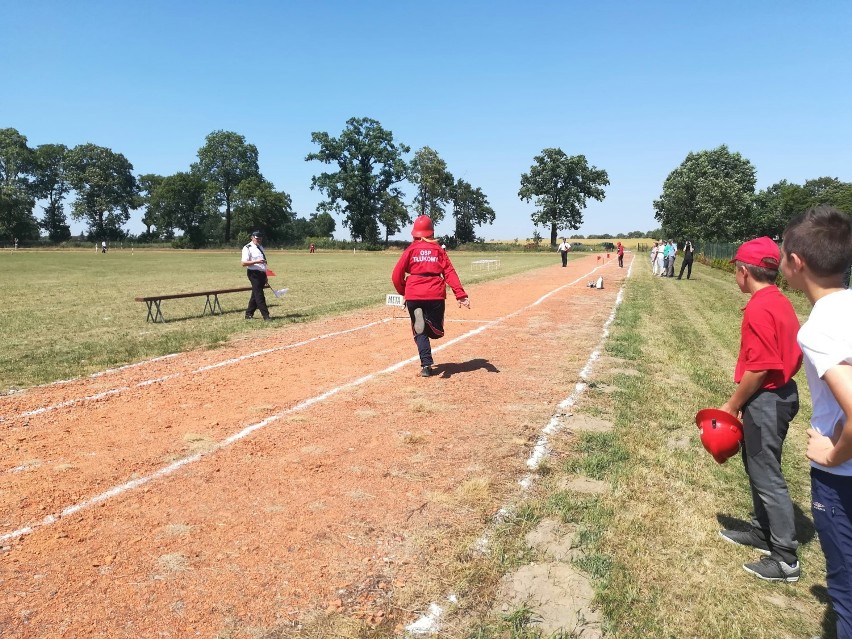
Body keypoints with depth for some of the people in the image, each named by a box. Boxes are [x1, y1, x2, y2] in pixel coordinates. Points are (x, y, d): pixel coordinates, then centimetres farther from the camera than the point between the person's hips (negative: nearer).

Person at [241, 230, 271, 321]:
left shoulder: (260, 247, 18)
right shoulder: (248, 248, -8)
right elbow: (243, 263, -17)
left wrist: (265, 276, 22)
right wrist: (256, 261, -28)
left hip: (262, 273, 8)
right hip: (254, 273, -8)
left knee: (255, 295, 12)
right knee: (259, 295, -10)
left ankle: (249, 314, 21)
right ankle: (266, 316, -11)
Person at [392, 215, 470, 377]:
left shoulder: (411, 250, 5)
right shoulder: (439, 250, 9)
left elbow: (397, 275, 1)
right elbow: (450, 273, -1)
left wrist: (403, 292, 17)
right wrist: (461, 294, -6)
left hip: (414, 296, 0)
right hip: (436, 296, 1)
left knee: (420, 333, 11)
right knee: (436, 332, 13)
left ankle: (426, 365, -10)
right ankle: (429, 321, -21)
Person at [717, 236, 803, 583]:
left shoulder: (758, 308, -22)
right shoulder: (781, 302, 8)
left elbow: (759, 368, -24)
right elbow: (792, 356, 14)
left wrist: (732, 405, -12)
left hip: (766, 401, -10)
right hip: (782, 393, 10)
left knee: (767, 476, 1)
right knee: (759, 468, 22)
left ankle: (785, 558, 12)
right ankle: (763, 531, 38)